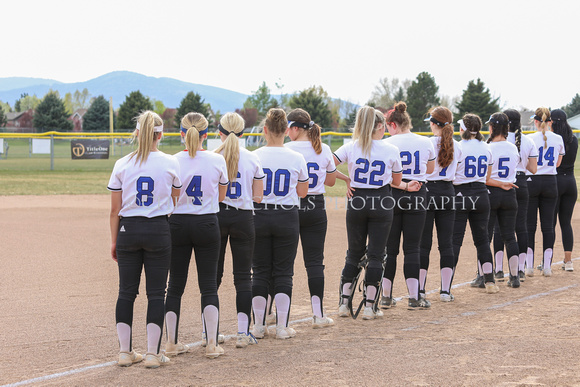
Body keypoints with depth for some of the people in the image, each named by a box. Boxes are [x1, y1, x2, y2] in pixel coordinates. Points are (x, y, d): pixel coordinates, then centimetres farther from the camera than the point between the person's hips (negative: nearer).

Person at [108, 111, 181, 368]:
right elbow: (175, 202, 5)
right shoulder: (170, 164, -3)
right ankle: (153, 354, 4)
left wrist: (114, 240, 11)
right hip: (159, 231, -1)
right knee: (156, 293, 4)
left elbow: (115, 210, 2)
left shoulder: (122, 165, -1)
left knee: (126, 292, 9)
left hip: (128, 231, 1)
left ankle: (125, 352, 12)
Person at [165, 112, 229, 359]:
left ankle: (171, 343, 16)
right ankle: (212, 344, 4)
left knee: (175, 285, 10)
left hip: (178, 224, 0)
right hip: (207, 224, 0)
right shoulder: (217, 160, -5)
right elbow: (221, 195, 7)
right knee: (209, 285, 5)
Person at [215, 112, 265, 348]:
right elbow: (258, 197, 0)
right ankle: (243, 332, 2)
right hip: (243, 218, 0)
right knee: (243, 277, 5)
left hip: (216, 216, 0)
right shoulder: (252, 159, -1)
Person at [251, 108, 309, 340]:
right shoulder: (296, 158, -4)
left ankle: (259, 326, 11)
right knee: (283, 273, 7)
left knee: (260, 272, 9)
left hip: (259, 216, 0)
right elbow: (302, 192, 5)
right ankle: (282, 327, 6)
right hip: (287, 218, 0)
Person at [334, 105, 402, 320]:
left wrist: (347, 179, 1)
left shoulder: (351, 147, -2)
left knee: (354, 253, 14)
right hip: (382, 204, -2)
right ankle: (370, 305, 4)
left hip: (357, 202, 2)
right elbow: (397, 181, 6)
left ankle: (345, 302, 11)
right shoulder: (391, 150, -5)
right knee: (376, 254, 4)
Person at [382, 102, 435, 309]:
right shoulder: (425, 142, 1)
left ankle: (386, 296, 12)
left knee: (389, 247, 7)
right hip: (417, 198, 1)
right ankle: (415, 297, 2)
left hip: (392, 197, -1)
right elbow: (430, 169, 16)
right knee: (412, 248, 5)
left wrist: (403, 185, -14)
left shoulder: (387, 144, -6)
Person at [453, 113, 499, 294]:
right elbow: (488, 176, 12)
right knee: (482, 239, 12)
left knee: (454, 239, -2)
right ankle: (489, 281, 14)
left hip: (460, 196, -5)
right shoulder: (486, 148, 5)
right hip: (481, 195, 5)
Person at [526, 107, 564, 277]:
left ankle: (529, 265, 2)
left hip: (531, 181, -2)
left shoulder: (530, 139, -7)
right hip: (551, 182, 3)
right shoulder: (557, 139, 2)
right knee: (548, 225, 6)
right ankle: (547, 266, 5)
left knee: (530, 225, 3)